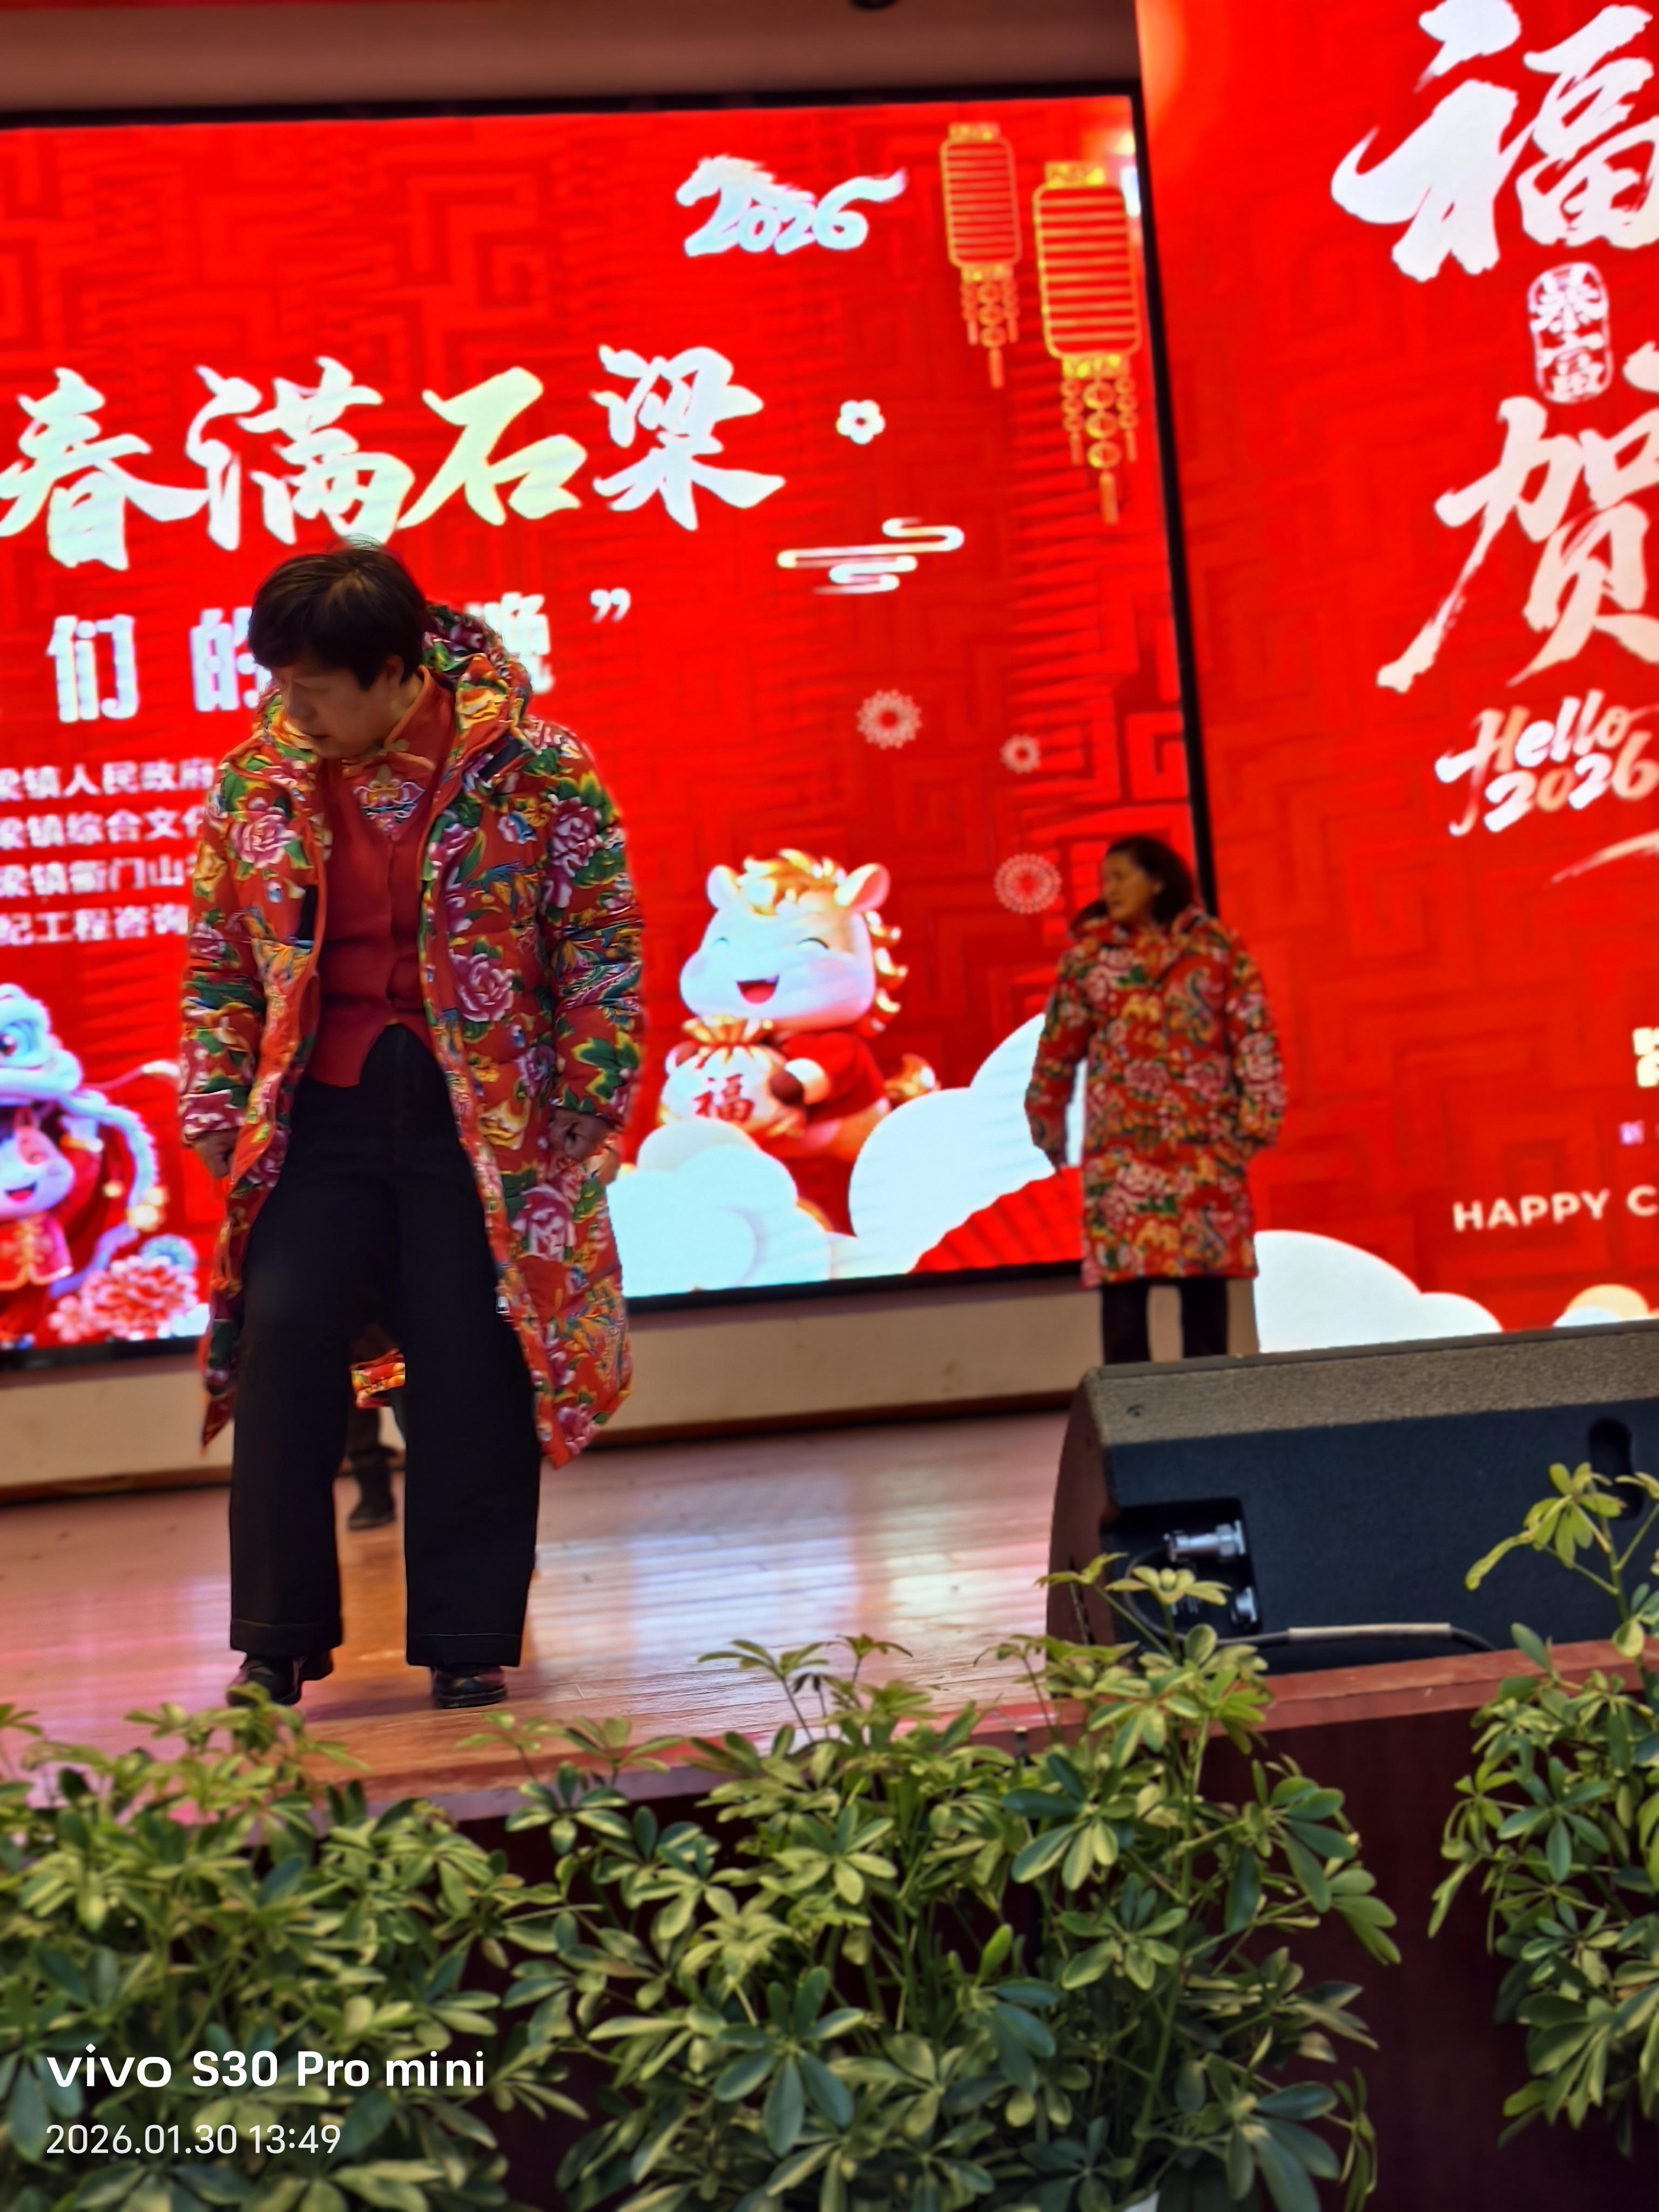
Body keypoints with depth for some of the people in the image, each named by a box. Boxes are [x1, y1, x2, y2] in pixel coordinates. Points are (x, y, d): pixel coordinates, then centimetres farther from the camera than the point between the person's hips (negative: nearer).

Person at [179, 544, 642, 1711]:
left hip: (487, 1120, -3)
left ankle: (468, 1644, 16)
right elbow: (218, 962, 11)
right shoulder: (257, 782, 5)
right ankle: (275, 1643, 11)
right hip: (322, 1115, 3)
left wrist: (582, 1107, -6)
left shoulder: (534, 770, -6)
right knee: (282, 1350, -3)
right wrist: (220, 1115, 4)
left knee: (472, 1373, 2)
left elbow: (602, 944, -3)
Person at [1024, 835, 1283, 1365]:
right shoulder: (1088, 952, 5)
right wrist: (1047, 1124, 10)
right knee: (1121, 1266, -6)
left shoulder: (1214, 943, 3)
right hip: (1120, 1140, 0)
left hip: (1203, 1135, 0)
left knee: (1206, 1267, 3)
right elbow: (1059, 1044, 9)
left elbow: (1253, 1031, 2)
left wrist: (1257, 1114, -3)